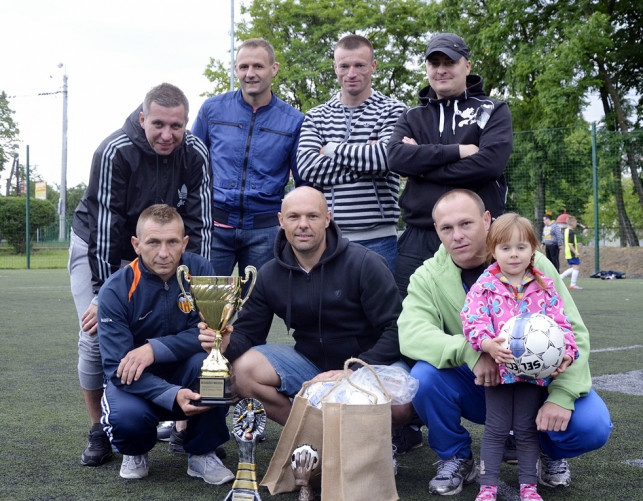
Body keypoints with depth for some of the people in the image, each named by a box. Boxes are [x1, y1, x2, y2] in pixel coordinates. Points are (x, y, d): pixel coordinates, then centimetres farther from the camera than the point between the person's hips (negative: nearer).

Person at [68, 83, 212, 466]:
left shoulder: (195, 154, -19)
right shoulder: (115, 152, -29)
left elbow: (200, 225, -16)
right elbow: (105, 226, -29)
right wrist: (103, 293, -28)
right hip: (98, 247, -3)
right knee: (96, 337, -11)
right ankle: (99, 431, 6)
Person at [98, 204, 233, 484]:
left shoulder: (198, 270, -13)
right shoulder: (116, 291, -19)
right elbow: (117, 367, -22)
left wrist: (155, 349, -31)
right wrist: (172, 396, -37)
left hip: (185, 373, 2)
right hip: (136, 381, -1)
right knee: (126, 417, -33)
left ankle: (202, 453, -8)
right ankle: (135, 451, 7)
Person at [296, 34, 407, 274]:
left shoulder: (393, 111, 4)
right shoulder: (316, 117, 12)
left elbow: (386, 156, -15)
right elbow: (307, 167, -5)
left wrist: (332, 150, -4)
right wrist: (366, 159, -11)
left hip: (377, 238, -2)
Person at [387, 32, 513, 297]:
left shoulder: (493, 111, 8)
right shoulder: (412, 117, 16)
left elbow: (491, 162, -10)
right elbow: (396, 157, -5)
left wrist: (425, 167, -6)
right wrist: (457, 151, -12)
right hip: (419, 240, 2)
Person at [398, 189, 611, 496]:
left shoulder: (532, 265, -11)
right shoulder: (428, 277, -8)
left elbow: (572, 332, -13)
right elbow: (410, 333, -25)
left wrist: (563, 395, -27)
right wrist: (469, 351, -41)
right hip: (475, 389, 1)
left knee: (592, 426, -27)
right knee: (424, 376, -29)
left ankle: (550, 451, 12)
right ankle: (455, 458, -1)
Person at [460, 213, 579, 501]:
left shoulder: (544, 288, 4)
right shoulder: (484, 287, -4)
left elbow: (561, 323, 4)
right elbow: (472, 320, -14)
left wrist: (567, 353, -12)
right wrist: (487, 343, -32)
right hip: (498, 368, -2)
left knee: (527, 429, 10)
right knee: (496, 430, 4)